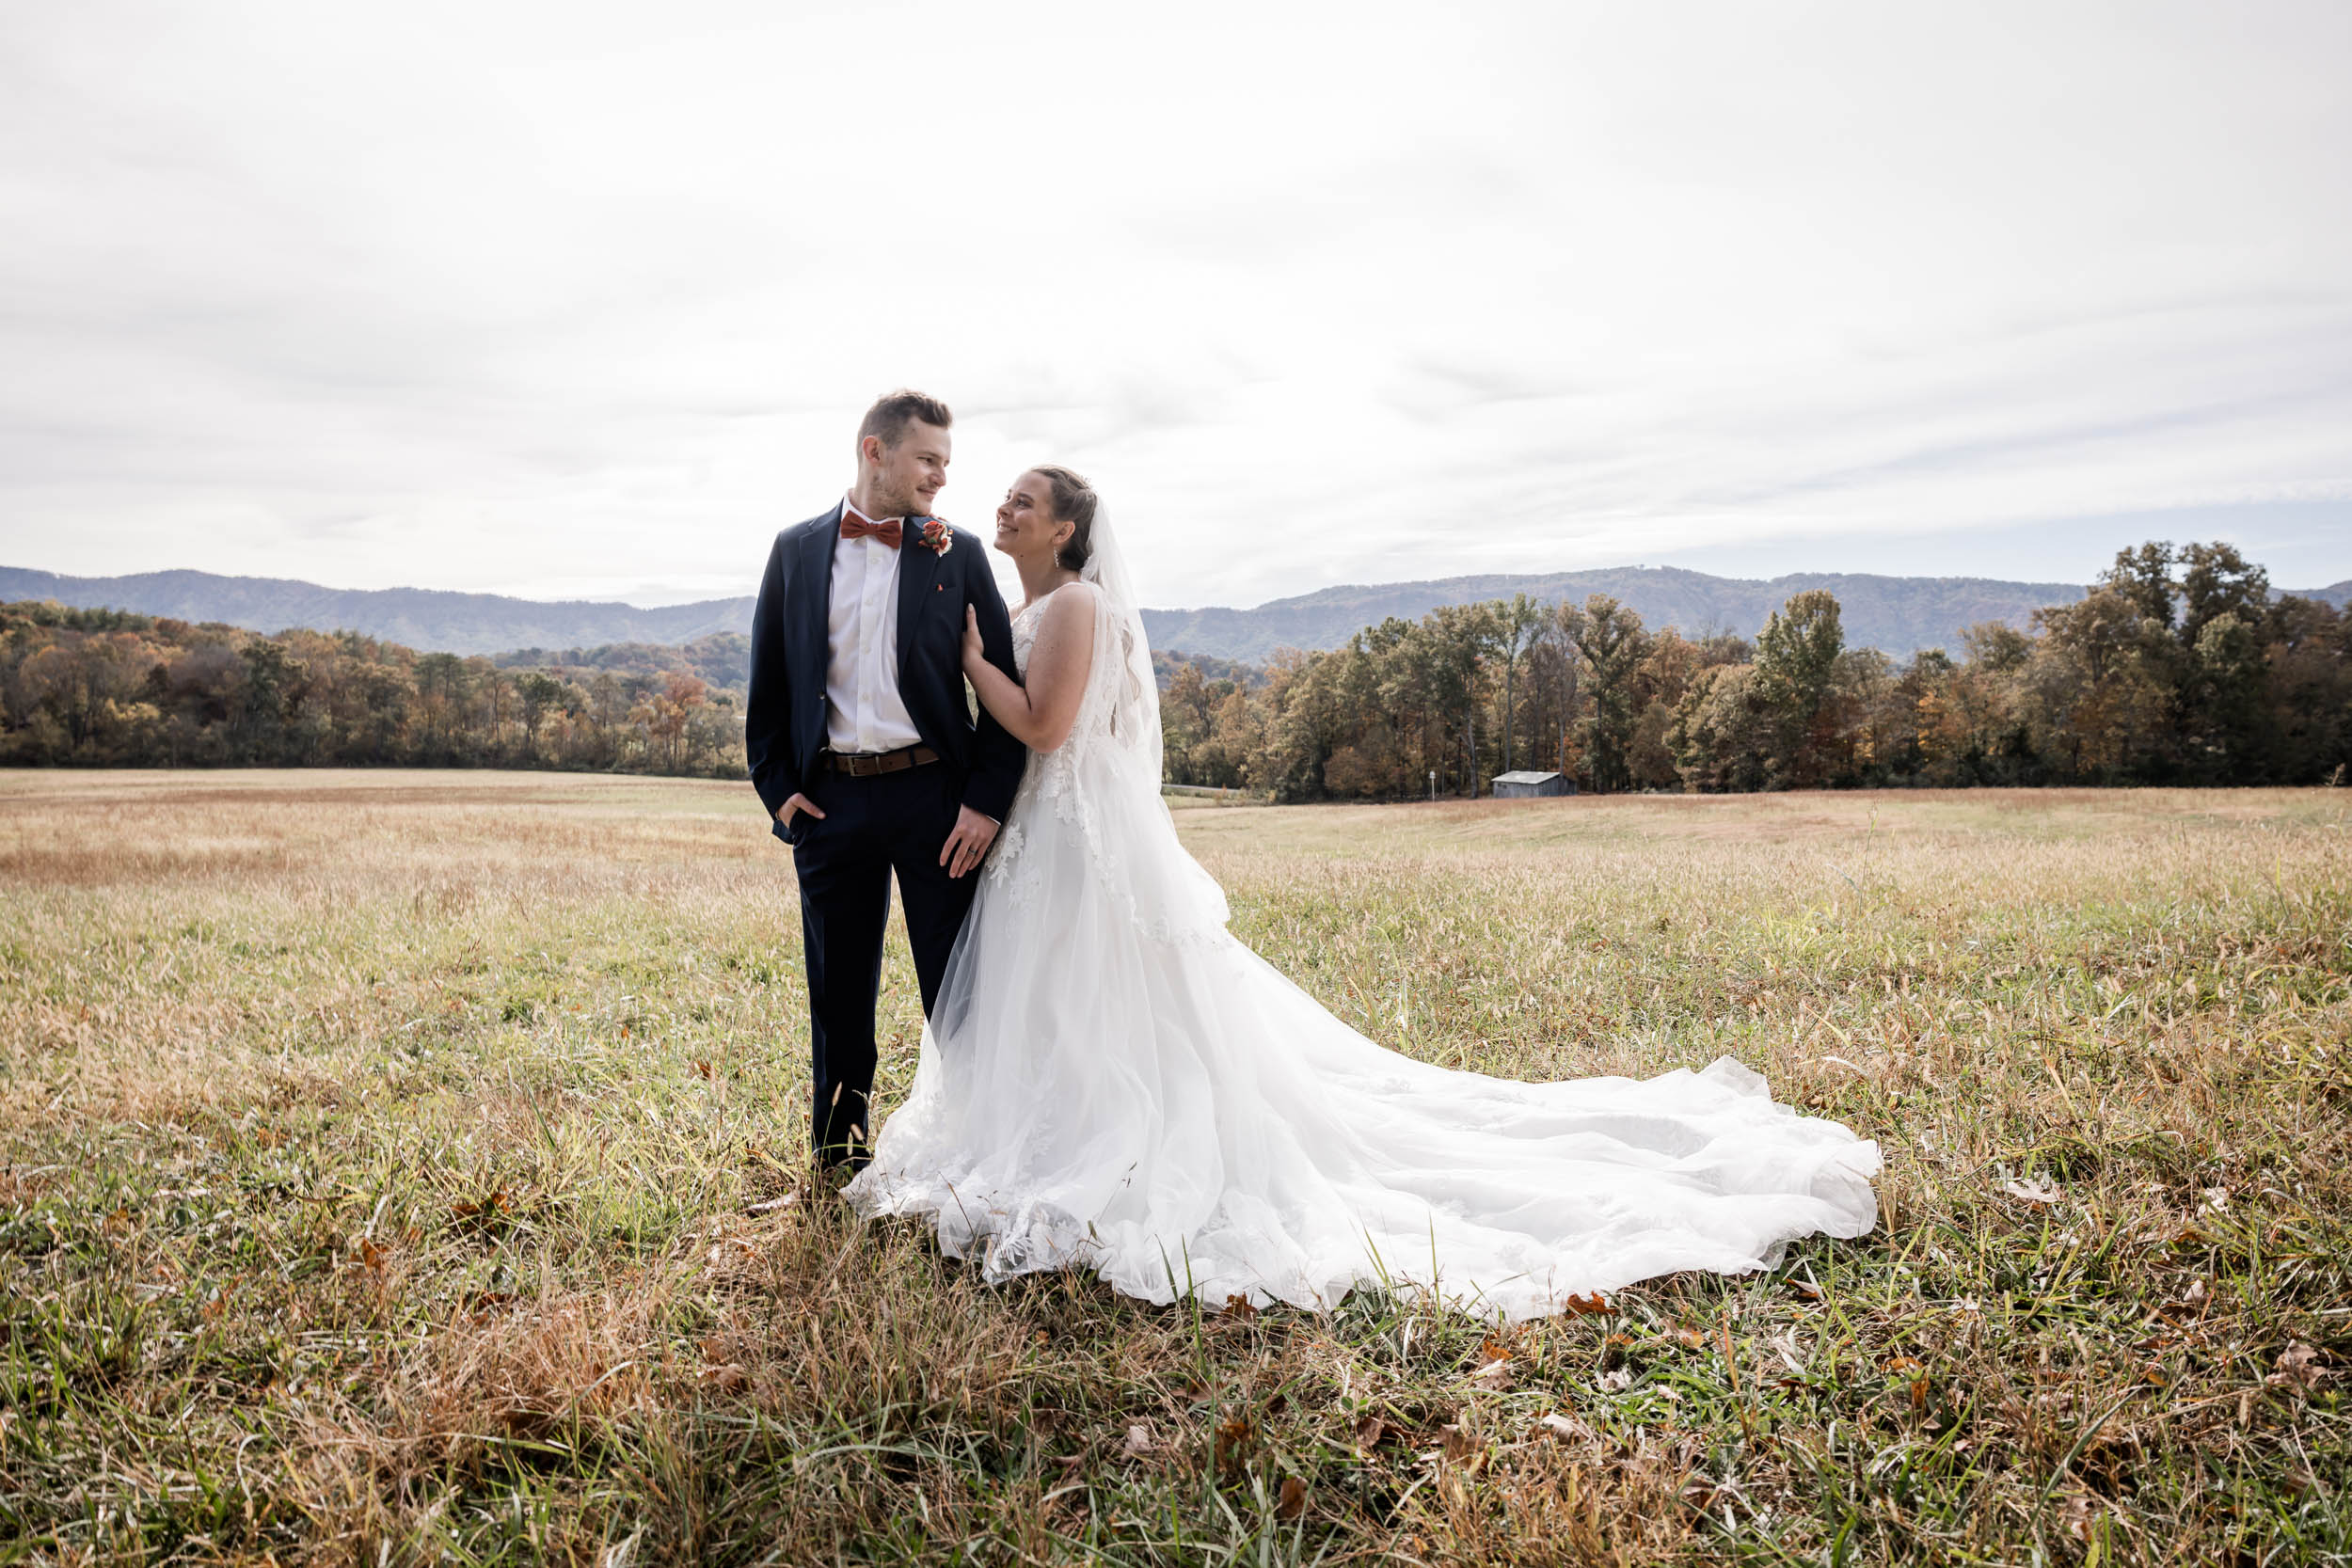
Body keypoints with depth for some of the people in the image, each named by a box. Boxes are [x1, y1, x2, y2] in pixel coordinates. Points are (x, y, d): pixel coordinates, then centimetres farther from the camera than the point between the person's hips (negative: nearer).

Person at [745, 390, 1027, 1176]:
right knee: (838, 992, 11)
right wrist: (776, 785, 2)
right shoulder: (796, 549, 8)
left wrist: (987, 801, -7)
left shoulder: (957, 553, 4)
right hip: (830, 801, 2)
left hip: (934, 794, -1)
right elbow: (767, 680, 12)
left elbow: (1006, 685, 1)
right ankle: (837, 1161, 26)